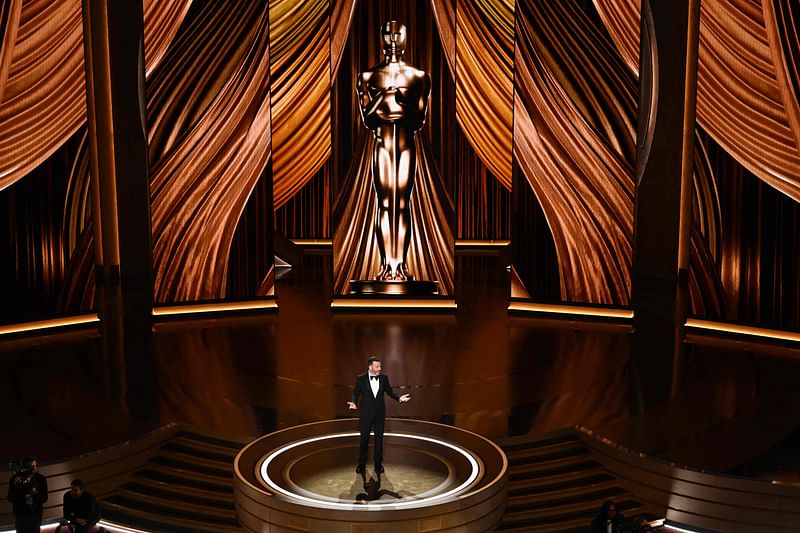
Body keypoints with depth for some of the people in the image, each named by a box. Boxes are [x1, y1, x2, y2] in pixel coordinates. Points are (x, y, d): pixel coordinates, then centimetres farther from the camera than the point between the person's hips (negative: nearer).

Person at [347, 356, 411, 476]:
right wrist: (354, 403, -23)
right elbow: (356, 393, -4)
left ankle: (378, 463, 19)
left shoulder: (384, 378, -1)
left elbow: (389, 391, 6)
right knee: (364, 439, 7)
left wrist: (399, 398, -9)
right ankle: (362, 464, 18)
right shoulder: (361, 378, -8)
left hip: (379, 413, 2)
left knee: (379, 438, 8)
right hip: (366, 413, -2)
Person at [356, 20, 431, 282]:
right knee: (384, 202, -1)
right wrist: (382, 95, -15)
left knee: (403, 203, 0)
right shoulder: (368, 77, 6)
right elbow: (367, 119, -1)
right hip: (382, 145, 0)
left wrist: (405, 112, -19)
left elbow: (420, 120, 1)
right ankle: (386, 264, 2)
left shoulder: (419, 76, 6)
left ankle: (401, 264, 2)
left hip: (406, 144, 0)